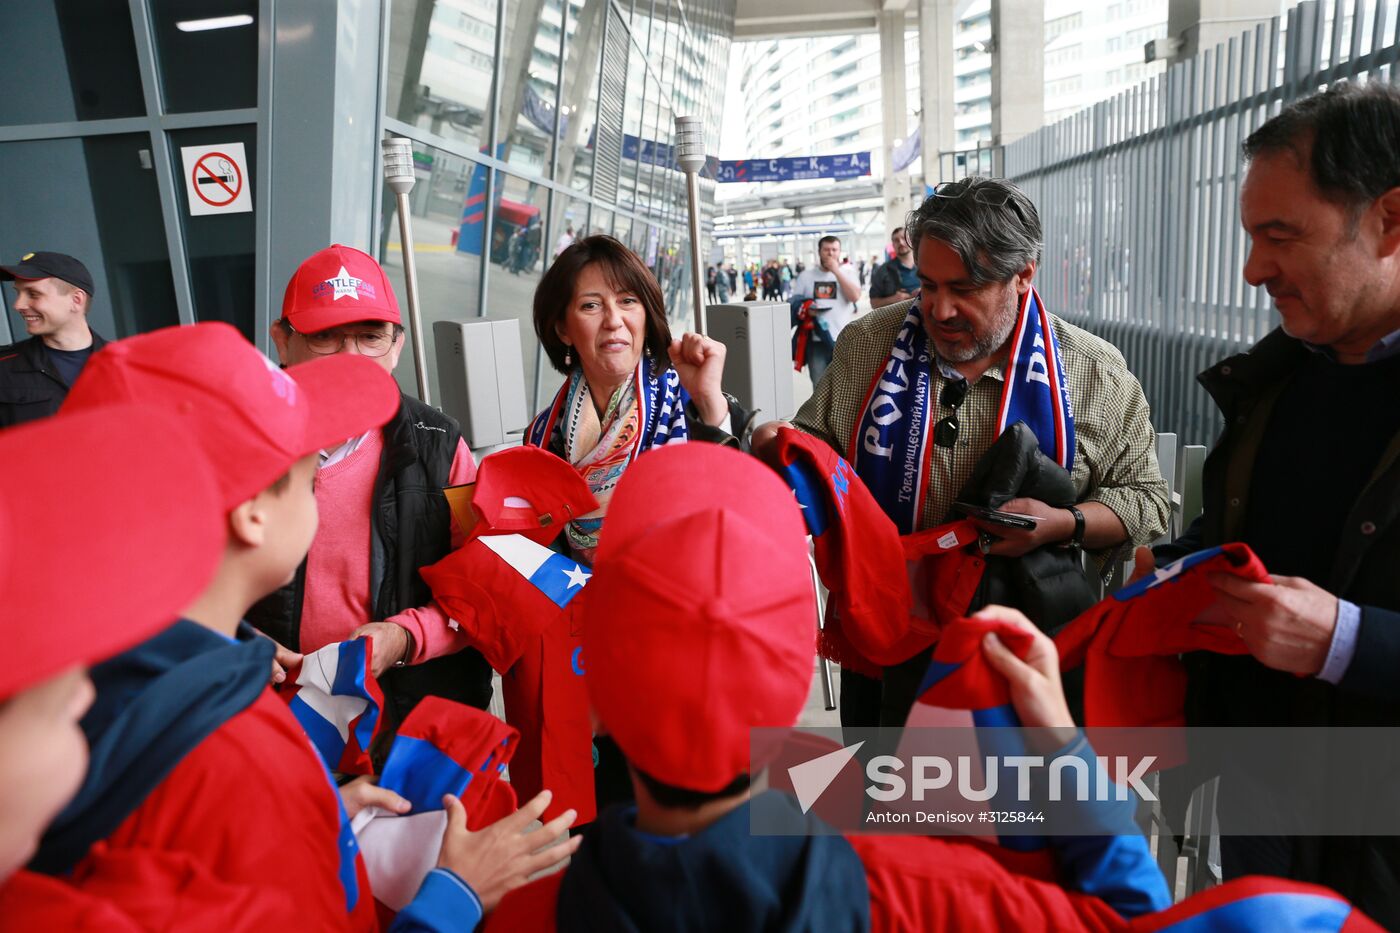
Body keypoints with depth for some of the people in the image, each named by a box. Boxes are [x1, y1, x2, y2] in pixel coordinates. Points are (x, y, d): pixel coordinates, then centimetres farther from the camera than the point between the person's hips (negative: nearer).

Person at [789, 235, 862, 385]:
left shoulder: (847, 273, 6)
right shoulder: (805, 276, 8)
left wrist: (836, 271, -10)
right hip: (816, 339, 1)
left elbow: (855, 296, -11)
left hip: (843, 339, -1)